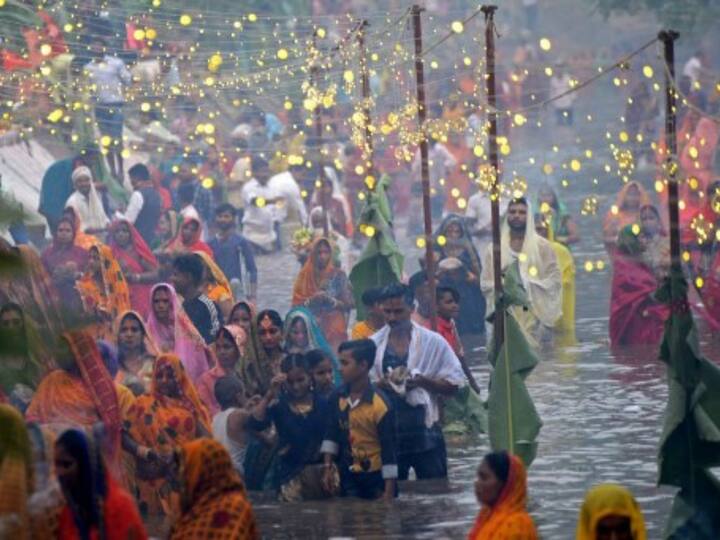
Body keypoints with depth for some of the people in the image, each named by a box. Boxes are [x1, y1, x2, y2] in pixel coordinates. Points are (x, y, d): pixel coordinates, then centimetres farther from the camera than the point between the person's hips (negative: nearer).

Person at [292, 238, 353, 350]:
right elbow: (296, 304, 4)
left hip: (335, 328, -1)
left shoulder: (338, 275, 4)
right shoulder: (305, 275, 6)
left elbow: (349, 304, 3)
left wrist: (332, 302, -13)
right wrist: (310, 301, -14)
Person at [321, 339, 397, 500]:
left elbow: (389, 451, -19)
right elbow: (332, 434, 11)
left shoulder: (380, 405, -21)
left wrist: (389, 493, -20)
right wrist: (328, 467, 5)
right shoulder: (338, 398, -3)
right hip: (349, 476, 6)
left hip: (377, 477, -6)